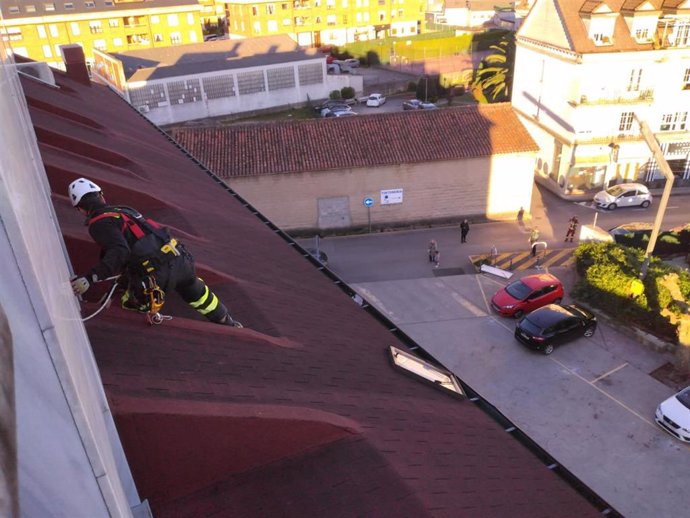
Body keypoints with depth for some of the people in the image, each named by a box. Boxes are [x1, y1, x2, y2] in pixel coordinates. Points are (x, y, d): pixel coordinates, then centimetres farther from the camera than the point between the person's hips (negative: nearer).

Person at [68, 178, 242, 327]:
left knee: (129, 308, 17)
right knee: (198, 295, 32)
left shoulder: (98, 224, -3)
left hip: (156, 273, -8)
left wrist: (89, 278, -23)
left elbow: (119, 253, -20)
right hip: (180, 258, 8)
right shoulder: (123, 209, 22)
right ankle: (229, 324, 48)